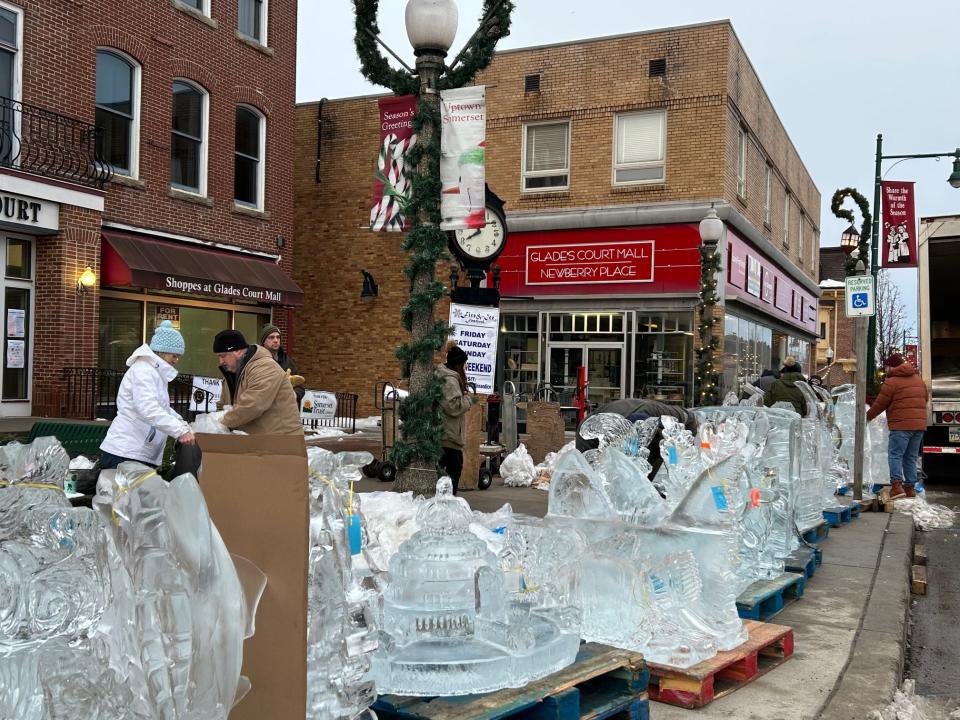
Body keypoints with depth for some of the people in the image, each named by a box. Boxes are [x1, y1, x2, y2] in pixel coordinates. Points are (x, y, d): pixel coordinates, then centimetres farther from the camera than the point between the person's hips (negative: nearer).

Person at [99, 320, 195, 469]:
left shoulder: (156, 372, 21)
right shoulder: (143, 369, -12)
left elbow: (162, 407, 30)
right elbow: (149, 410, -26)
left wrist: (180, 423, 15)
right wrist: (180, 430, -29)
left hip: (141, 456, 10)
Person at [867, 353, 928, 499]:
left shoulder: (891, 382, -6)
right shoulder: (918, 379, 18)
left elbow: (879, 404, -4)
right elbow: (924, 399, 25)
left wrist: (868, 416, 11)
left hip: (901, 425, -7)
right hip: (920, 424, 7)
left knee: (895, 454, -6)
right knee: (911, 457, 13)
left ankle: (896, 485, -20)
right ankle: (910, 487, 13)